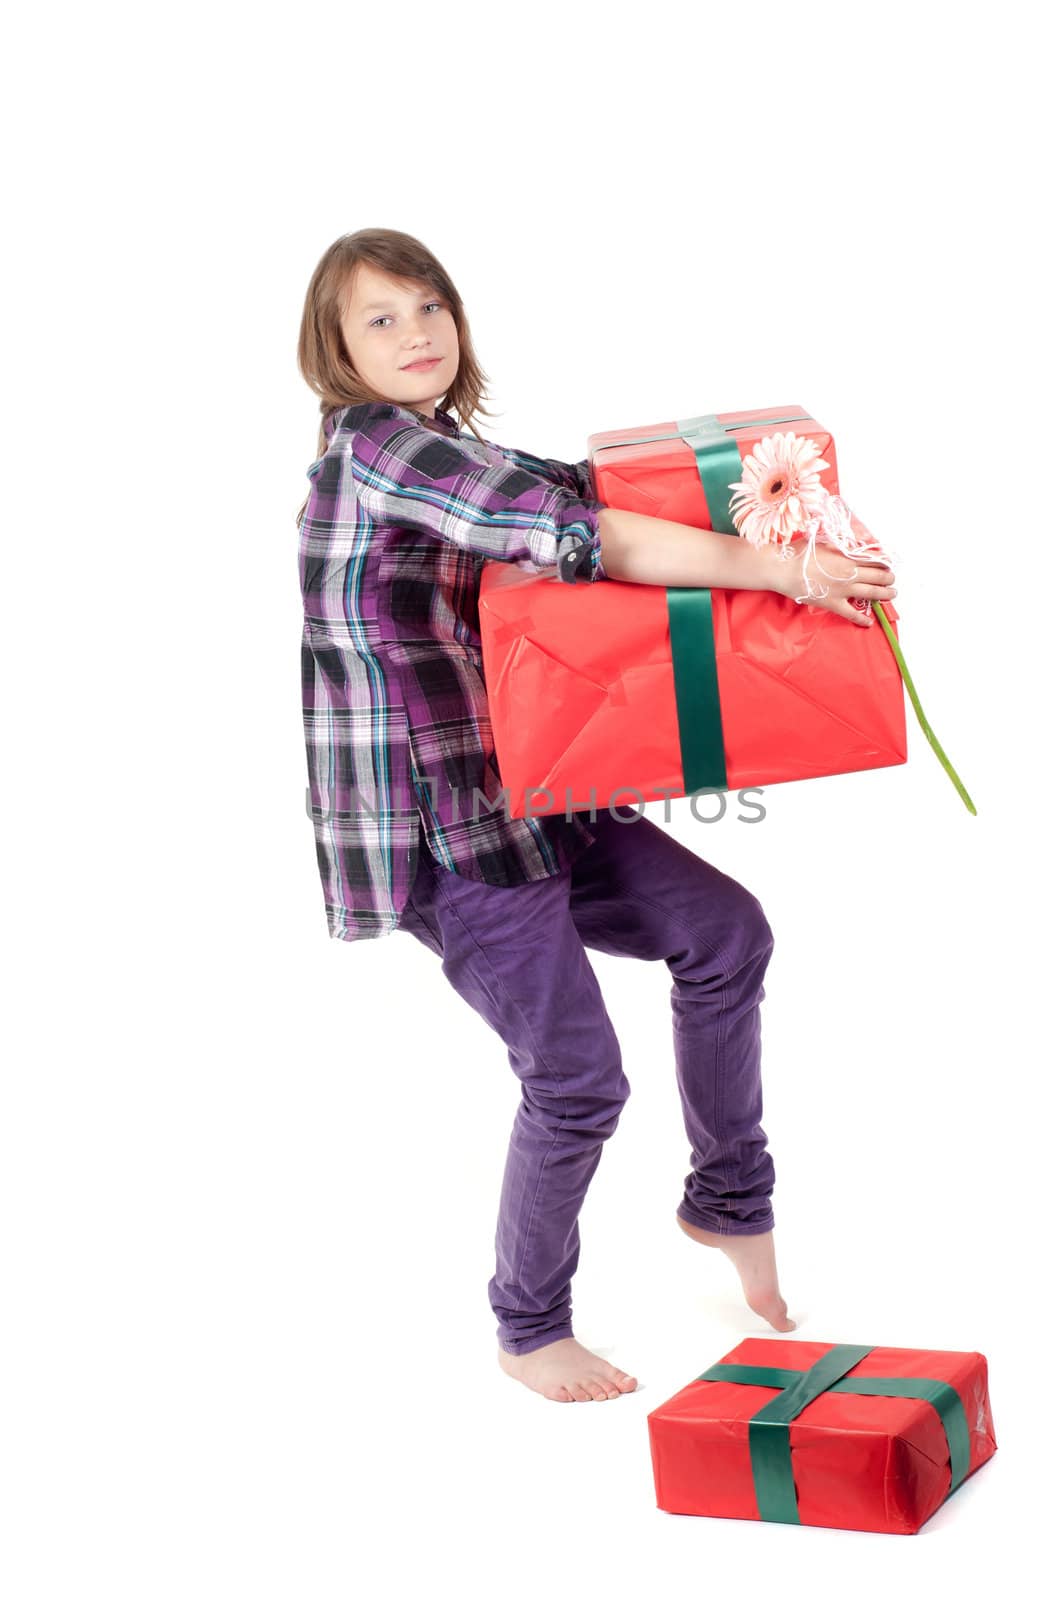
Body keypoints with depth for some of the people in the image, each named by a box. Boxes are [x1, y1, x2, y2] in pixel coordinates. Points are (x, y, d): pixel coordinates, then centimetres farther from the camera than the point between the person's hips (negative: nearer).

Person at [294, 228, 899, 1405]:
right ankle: (529, 1332, 18)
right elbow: (583, 536, -22)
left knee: (726, 933, 5)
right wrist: (782, 570, -21)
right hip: (433, 827, -9)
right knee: (576, 1075, -4)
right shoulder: (371, 445, -16)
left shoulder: (458, 457, 14)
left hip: (532, 795, 9)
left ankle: (729, 1198, 23)